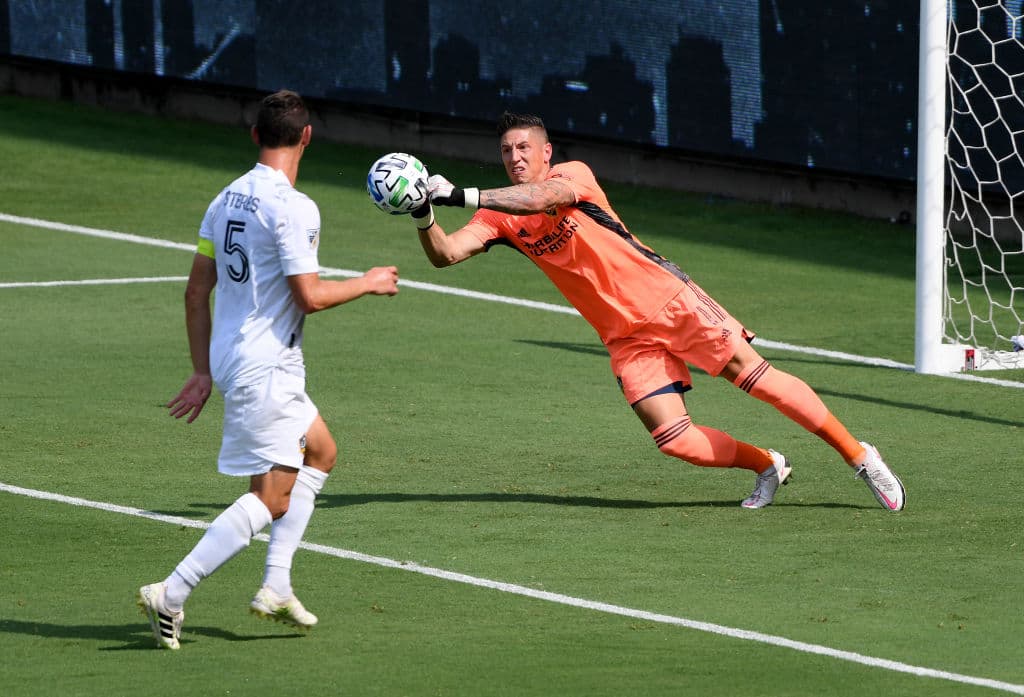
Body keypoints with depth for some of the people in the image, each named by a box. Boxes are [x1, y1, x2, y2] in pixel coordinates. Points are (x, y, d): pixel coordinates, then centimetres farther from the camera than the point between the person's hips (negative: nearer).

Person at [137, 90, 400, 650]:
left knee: (319, 451, 23)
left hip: (230, 357, 10)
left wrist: (203, 372, 17)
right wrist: (368, 284, -3)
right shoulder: (292, 208, -17)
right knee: (270, 498, -6)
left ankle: (276, 586, 17)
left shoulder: (227, 199, 9)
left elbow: (196, 291, 12)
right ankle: (171, 595, -13)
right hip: (264, 367, -10)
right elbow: (310, 296, -20)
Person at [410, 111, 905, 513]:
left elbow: (541, 197, -32)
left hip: (668, 301, -4)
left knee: (752, 373, -12)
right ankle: (766, 466, 14)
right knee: (673, 439, -11)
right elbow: (445, 254, -9)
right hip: (627, 339, 4)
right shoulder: (502, 217, 3)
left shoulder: (573, 175, -10)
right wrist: (424, 216, -30)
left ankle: (859, 456, 0)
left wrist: (461, 196, -38)